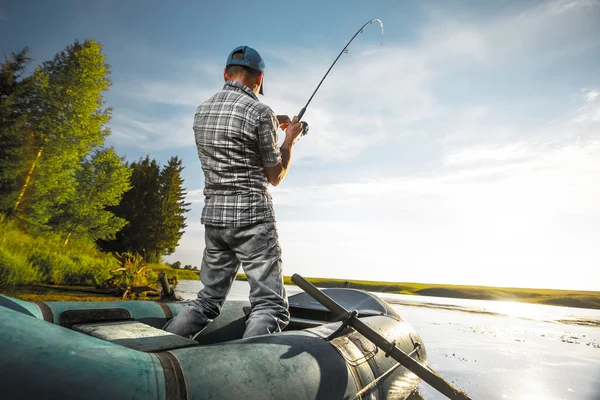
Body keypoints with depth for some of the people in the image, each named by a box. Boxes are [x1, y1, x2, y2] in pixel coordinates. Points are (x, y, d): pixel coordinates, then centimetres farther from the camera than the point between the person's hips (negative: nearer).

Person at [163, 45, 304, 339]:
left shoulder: (202, 111, 11)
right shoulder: (260, 112, -8)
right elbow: (275, 177, -1)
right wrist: (290, 139, 14)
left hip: (213, 216, 7)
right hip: (252, 217, -7)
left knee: (208, 299, 19)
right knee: (270, 305, -2)